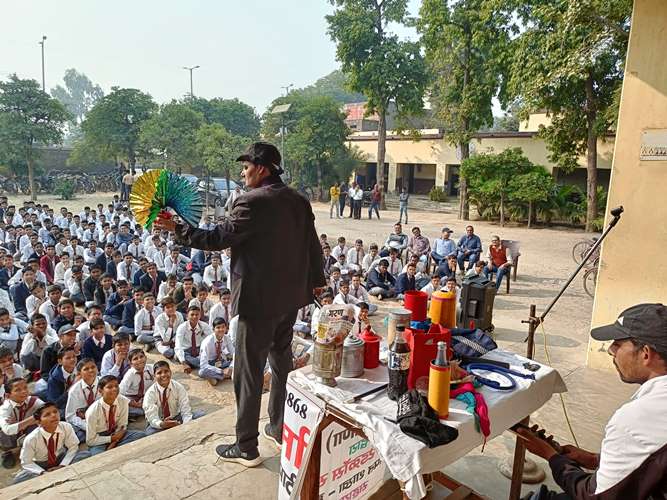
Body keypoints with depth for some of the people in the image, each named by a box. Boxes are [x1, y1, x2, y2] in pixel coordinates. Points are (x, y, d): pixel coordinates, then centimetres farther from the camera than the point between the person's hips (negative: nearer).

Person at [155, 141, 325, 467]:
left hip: (258, 300, -8)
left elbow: (217, 239, -19)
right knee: (282, 363, 20)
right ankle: (280, 429, 35)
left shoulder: (253, 202, -18)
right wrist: (316, 280, 28)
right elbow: (312, 244, 13)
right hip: (290, 297, 8)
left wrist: (177, 229, -7)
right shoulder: (299, 201, 5)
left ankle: (246, 448, 17)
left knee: (249, 372, 4)